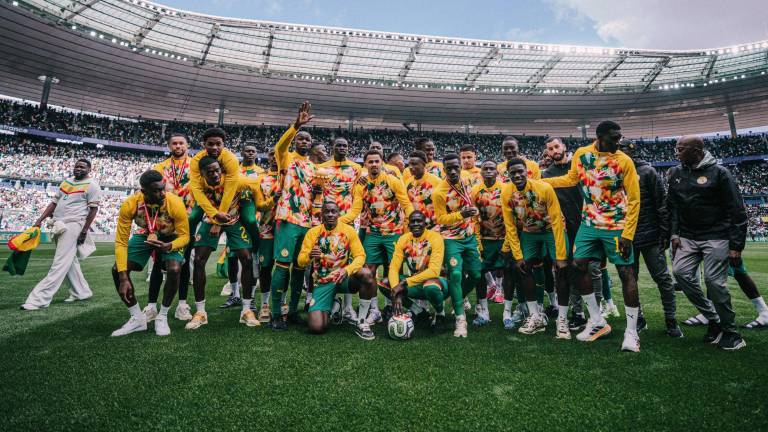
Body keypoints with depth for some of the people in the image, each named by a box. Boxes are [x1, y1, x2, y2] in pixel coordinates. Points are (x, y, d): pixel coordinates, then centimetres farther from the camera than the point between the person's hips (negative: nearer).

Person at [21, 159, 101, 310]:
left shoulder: (92, 185, -5)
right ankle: (81, 292, 23)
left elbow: (93, 209, -10)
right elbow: (54, 202, 19)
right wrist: (39, 220, 10)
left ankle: (39, 298, -13)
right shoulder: (66, 182, 17)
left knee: (60, 263, -10)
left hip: (73, 225, -8)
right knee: (69, 261, 13)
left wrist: (84, 231, -14)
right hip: (59, 224, 8)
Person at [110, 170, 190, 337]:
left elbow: (184, 236, -23)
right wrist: (123, 279, -30)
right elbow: (121, 242, -25)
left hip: (170, 238, -2)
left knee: (174, 270, -28)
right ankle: (138, 318, 4)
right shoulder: (130, 205, -29)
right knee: (117, 270, -13)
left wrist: (168, 246, -46)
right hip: (144, 235, 3)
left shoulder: (175, 203, -33)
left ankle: (162, 318, -5)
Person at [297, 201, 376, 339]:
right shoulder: (313, 232, -2)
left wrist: (347, 270, -27)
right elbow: (301, 261, -4)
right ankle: (331, 307, 21)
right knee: (316, 327, -17)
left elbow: (360, 256, -7)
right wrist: (310, 256, -29)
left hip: (344, 277, 0)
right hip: (323, 282, 0)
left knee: (367, 274, -34)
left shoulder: (348, 230, -2)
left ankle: (362, 323, -15)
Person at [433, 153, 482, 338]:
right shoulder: (439, 192, -20)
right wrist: (460, 215, -28)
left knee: (476, 275, 9)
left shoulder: (465, 181, -2)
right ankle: (460, 319, -7)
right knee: (455, 274, -18)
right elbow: (441, 219, -16)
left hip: (469, 236, 6)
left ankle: (459, 299, 37)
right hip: (452, 239, -6)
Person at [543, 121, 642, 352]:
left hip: (616, 227, -4)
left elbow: (634, 199, -9)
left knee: (626, 273, -3)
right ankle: (597, 321, 17)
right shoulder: (581, 154, -1)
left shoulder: (624, 161, -11)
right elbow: (572, 179, 17)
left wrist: (628, 234, -15)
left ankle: (632, 332, 11)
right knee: (579, 265, 2)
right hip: (589, 223, 4)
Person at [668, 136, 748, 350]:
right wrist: (675, 234, 2)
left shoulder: (718, 172, -7)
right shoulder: (675, 173, 8)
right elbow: (672, 206, 12)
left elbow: (737, 211, -8)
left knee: (714, 281, -10)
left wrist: (736, 246, -12)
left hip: (716, 237, -5)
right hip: (688, 236, 5)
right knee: (681, 272, -10)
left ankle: (730, 332, 9)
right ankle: (713, 318, 8)